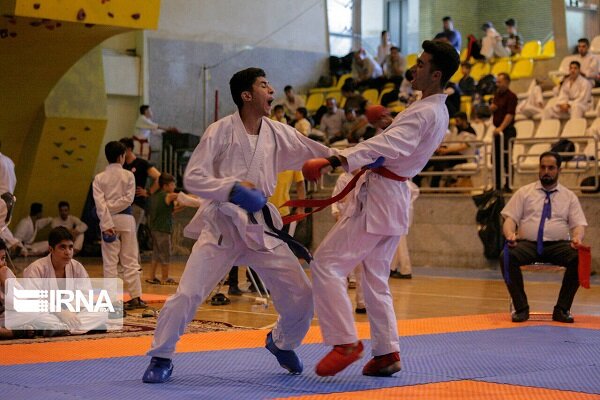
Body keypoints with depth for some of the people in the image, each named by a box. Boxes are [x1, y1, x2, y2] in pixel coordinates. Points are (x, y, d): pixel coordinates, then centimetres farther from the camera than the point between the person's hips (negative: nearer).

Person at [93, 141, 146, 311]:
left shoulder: (99, 178, 1)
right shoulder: (128, 175, 0)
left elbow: (99, 203, -8)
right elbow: (128, 198, -9)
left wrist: (107, 223, -12)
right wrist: (112, 207, -3)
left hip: (109, 221, 0)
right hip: (126, 218, 0)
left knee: (110, 261, 4)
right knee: (130, 260, 7)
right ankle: (136, 297, 8)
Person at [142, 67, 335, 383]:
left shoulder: (278, 133, 2)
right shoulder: (221, 131, -11)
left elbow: (319, 153, 4)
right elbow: (192, 178, -13)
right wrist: (232, 189, -25)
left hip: (261, 226, 4)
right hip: (221, 224, -4)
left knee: (300, 294, 2)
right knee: (188, 294, -13)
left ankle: (282, 342, 32)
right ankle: (161, 358, 7)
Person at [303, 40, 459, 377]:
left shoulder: (424, 113, -20)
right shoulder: (439, 112, 12)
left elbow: (387, 146, -35)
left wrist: (333, 161, -43)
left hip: (379, 197, -10)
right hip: (395, 197, 10)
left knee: (327, 264, -8)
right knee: (376, 278, 17)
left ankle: (345, 342, -6)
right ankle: (388, 352, 19)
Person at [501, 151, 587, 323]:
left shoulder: (569, 196, 15)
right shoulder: (524, 192, 14)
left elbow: (579, 224, 8)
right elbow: (510, 218, 6)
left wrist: (577, 238, -17)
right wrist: (510, 234, -17)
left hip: (558, 246, 0)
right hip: (528, 244, 0)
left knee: (579, 258, -32)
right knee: (507, 257, -33)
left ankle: (562, 309, -18)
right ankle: (521, 308, -19)